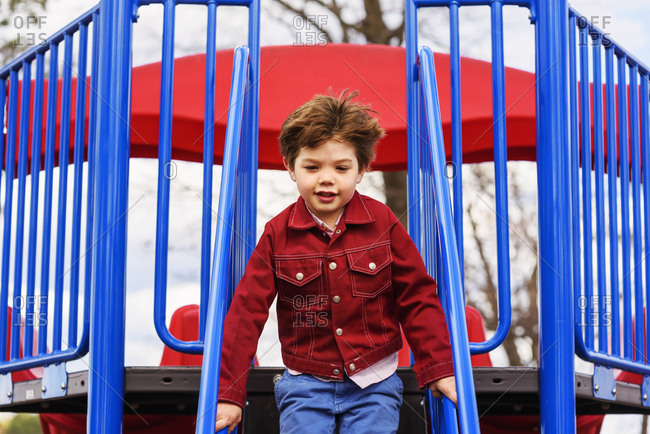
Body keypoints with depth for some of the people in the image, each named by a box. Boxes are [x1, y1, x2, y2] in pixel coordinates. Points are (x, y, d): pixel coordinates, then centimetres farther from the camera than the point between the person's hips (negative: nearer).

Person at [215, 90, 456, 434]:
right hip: (305, 385, 0)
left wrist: (439, 370, -1)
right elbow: (246, 312, -3)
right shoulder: (277, 234, -2)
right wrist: (228, 393, -6)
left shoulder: (383, 224, -1)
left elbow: (418, 299, 3)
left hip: (374, 383, 0)